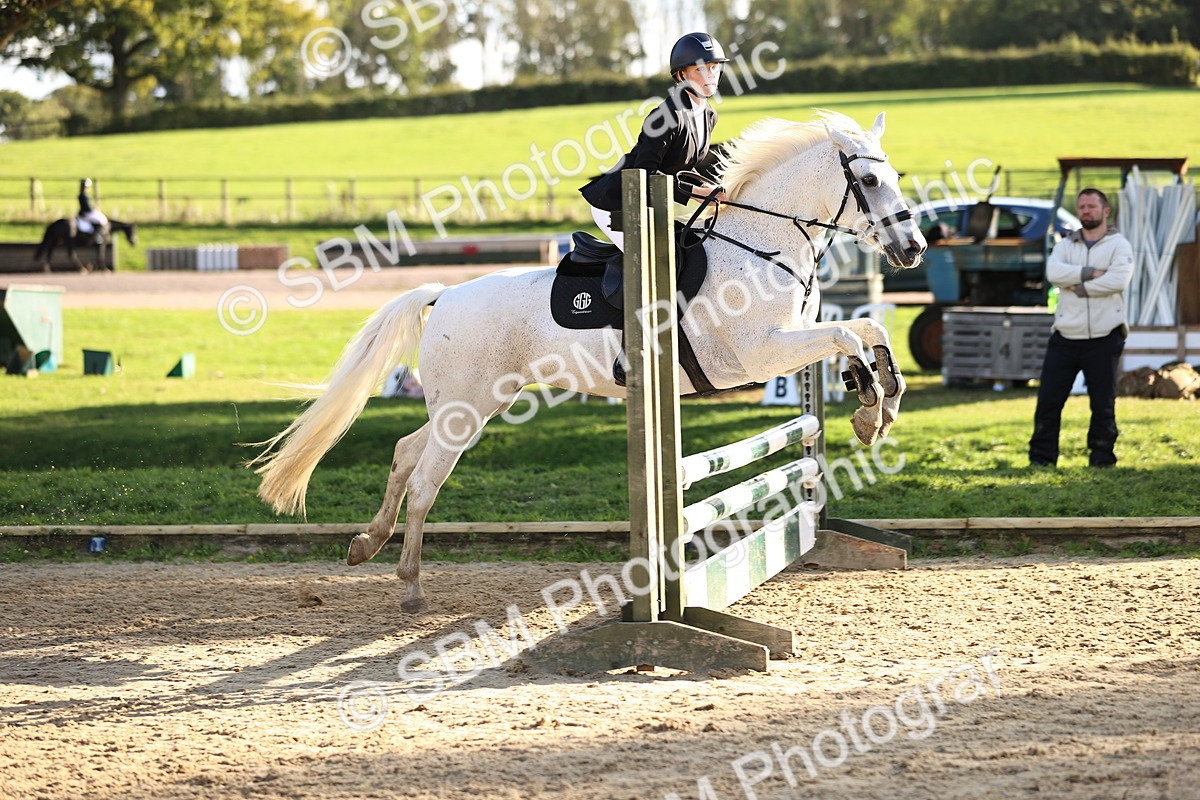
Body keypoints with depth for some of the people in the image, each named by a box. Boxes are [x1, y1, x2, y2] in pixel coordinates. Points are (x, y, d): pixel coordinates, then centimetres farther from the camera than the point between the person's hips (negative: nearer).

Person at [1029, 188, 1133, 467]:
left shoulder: (1119, 245, 4)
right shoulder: (1065, 245, 14)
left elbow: (1118, 279, -16)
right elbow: (1054, 272, -8)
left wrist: (1078, 287, -10)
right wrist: (1090, 272, -15)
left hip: (1103, 339, -3)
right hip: (1065, 337, 3)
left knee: (1103, 403, 1)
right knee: (1048, 400, 0)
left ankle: (1102, 457, 11)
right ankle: (1041, 458, 6)